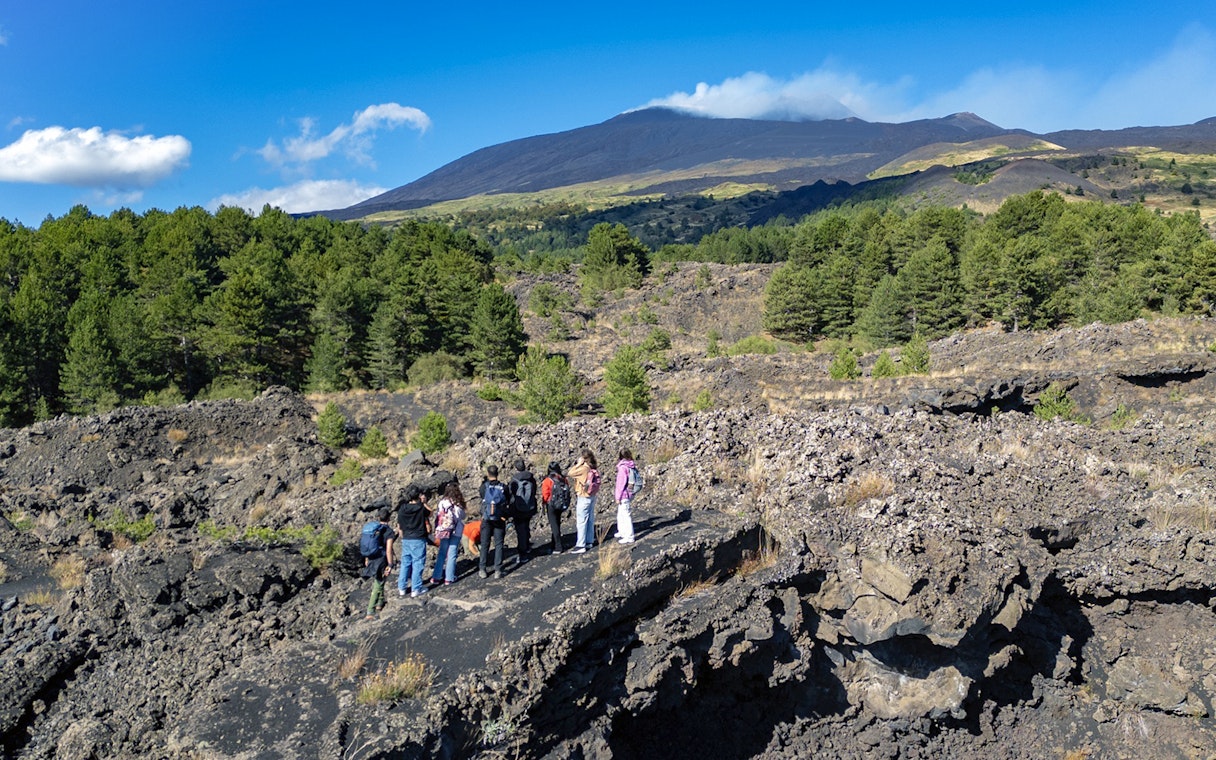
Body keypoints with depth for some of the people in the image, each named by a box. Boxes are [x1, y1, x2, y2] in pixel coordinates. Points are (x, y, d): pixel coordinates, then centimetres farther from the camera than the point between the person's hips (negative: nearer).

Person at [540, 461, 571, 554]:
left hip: (551, 505, -5)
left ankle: (558, 548, 4)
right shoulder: (564, 479, -3)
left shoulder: (547, 481, -16)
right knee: (557, 524, 19)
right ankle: (555, 544, 31)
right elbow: (567, 492, 4)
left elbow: (545, 495, -14)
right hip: (562, 505, 5)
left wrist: (544, 501, 7)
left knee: (554, 526, 2)